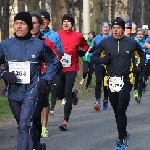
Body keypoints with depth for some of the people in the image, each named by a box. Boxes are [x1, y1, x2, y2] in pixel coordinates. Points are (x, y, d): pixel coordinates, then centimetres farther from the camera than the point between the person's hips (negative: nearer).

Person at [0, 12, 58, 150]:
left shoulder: (40, 45, -2)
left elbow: (53, 62, 11)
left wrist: (46, 79, -2)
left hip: (32, 90, -3)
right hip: (13, 91, 3)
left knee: (25, 125, -20)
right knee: (22, 124, 19)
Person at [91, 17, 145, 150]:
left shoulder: (132, 43, 0)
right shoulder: (105, 43, 1)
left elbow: (142, 55, 19)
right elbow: (93, 58, 8)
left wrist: (140, 67, 6)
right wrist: (103, 60, -11)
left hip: (125, 81, -3)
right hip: (112, 81, 3)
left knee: (121, 111, -11)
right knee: (117, 111, 12)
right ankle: (124, 133, 32)